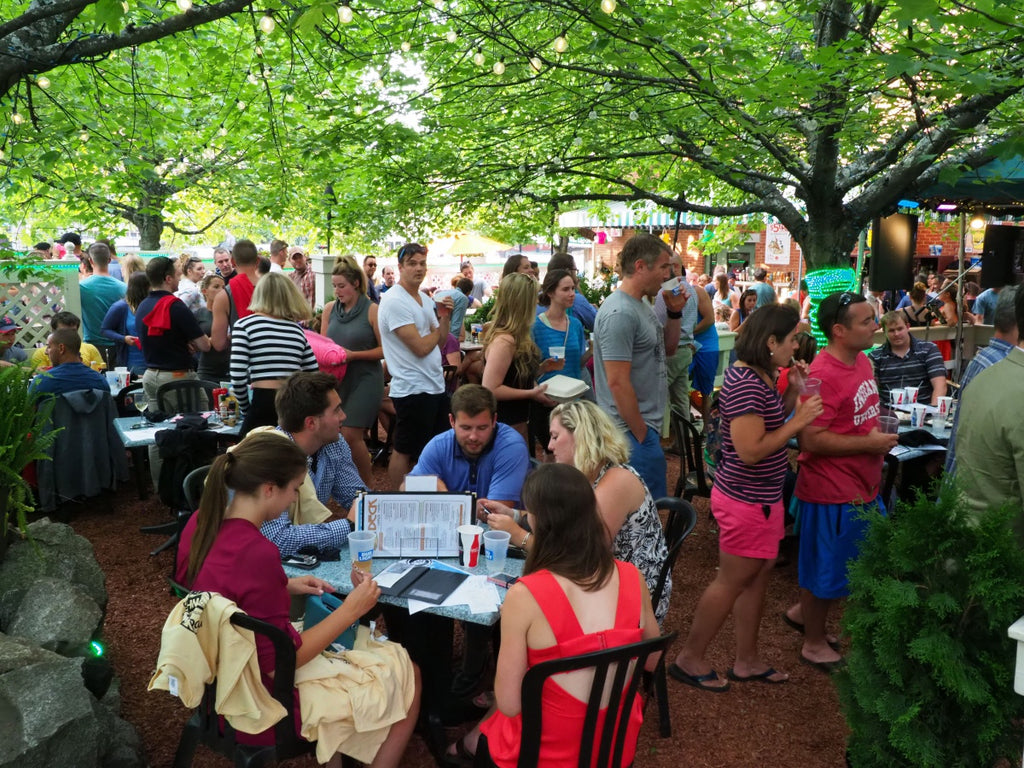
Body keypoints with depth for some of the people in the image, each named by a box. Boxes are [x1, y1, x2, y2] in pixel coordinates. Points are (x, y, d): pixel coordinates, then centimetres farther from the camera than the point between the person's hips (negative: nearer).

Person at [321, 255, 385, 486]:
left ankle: (368, 484, 11)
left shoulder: (372, 310, -9)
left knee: (350, 435, -9)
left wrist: (354, 355, -18)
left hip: (364, 379, -5)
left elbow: (385, 349, -11)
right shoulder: (330, 309, 6)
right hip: (337, 378, 5)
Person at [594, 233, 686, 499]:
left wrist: (675, 312, 5)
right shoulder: (620, 313, -21)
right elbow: (618, 383, -24)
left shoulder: (641, 305, 9)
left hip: (646, 424, 10)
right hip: (634, 430, -10)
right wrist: (641, 436, -17)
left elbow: (668, 348, 22)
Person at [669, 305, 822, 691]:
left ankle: (746, 660, 32)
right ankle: (689, 659, 20)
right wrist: (799, 420, -21)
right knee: (732, 581, 4)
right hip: (746, 500, -10)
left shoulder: (758, 374, 7)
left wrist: (793, 392, 3)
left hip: (761, 496, 10)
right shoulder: (745, 384, -25)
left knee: (758, 575, 18)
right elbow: (750, 449, -28)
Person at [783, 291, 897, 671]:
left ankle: (802, 612, 40)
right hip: (833, 492, -9)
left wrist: (880, 433, 4)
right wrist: (870, 443, -22)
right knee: (827, 571, 8)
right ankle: (814, 644, 29)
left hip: (863, 486, 9)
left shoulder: (862, 360, 6)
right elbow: (811, 440, -26)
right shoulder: (823, 376, -24)